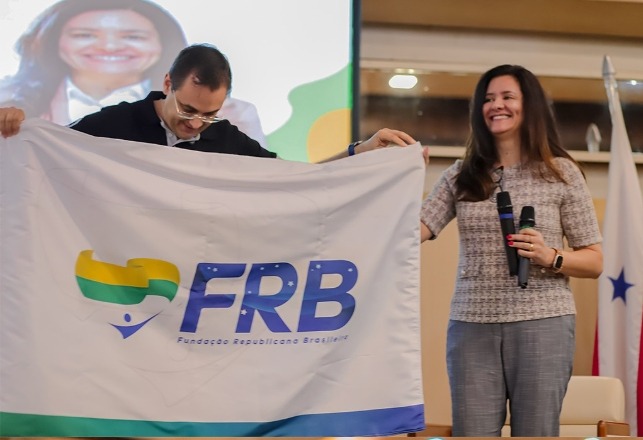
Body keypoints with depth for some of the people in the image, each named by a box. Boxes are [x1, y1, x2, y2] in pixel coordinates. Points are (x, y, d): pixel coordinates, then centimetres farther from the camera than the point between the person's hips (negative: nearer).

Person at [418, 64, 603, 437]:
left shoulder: (561, 172, 3)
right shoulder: (461, 175, 10)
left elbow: (595, 261, 4)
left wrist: (551, 258, -14)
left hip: (542, 324, -2)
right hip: (471, 326, 2)